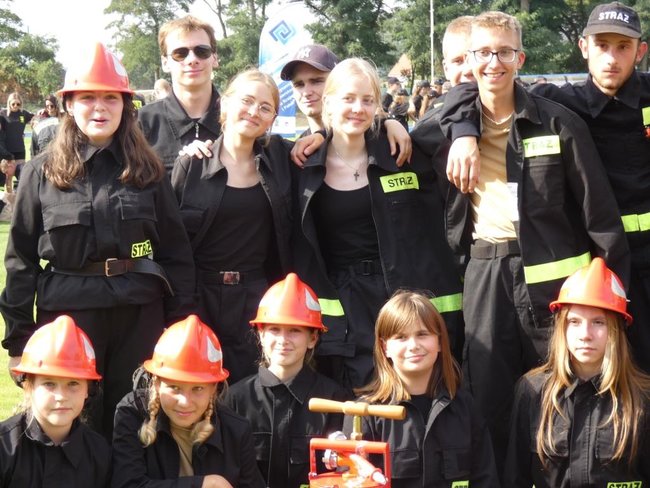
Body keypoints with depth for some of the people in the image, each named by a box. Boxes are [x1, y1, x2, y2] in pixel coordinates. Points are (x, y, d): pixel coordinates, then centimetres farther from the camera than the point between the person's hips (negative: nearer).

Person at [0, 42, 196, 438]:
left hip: (140, 314, 1)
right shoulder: (42, 174, 2)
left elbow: (176, 251, 6)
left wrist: (183, 326, 0)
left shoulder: (148, 171, 5)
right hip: (68, 313, -1)